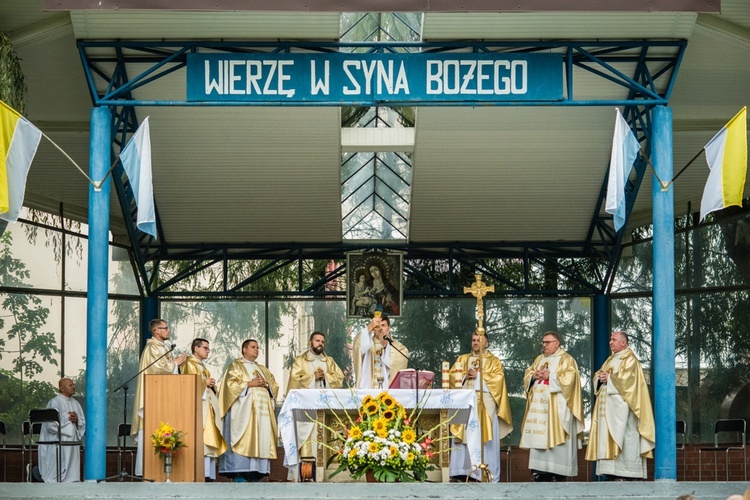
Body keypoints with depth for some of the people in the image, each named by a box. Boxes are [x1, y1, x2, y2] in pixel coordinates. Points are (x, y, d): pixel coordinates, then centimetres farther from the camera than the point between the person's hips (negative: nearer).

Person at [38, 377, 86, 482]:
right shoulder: (55, 402, -7)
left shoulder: (76, 404, 15)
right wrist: (67, 419, -8)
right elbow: (51, 425, -15)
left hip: (72, 447, 7)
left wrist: (77, 419, -8)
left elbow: (83, 424, 13)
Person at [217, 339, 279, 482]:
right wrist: (250, 384, -12)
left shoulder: (262, 369, 26)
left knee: (261, 440, -2)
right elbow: (231, 384, -8)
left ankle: (255, 475, -3)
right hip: (243, 410, -6)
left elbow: (274, 385, 20)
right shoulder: (236, 366, 6)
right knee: (243, 440, -14)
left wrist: (266, 384, -1)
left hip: (262, 411, 7)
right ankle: (238, 475, -17)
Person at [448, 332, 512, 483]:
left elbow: (497, 378, -5)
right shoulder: (462, 359, 20)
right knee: (463, 436, -4)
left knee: (485, 439, -7)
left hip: (485, 404, -3)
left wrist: (478, 376, -9)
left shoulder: (494, 361, 11)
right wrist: (464, 377, -7)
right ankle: (462, 471, -3)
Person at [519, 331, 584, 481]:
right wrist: (533, 376, -2)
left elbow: (569, 379, -11)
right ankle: (539, 473, 1)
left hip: (556, 406, -6)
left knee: (554, 435, -11)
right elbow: (527, 376, 19)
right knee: (538, 438, 0)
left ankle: (558, 474, -10)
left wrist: (550, 376, -13)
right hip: (538, 406, 6)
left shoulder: (566, 359, 1)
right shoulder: (539, 359, 22)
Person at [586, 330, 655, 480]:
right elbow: (597, 375, 19)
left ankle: (623, 474, -18)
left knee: (620, 438, -14)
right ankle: (613, 473, -1)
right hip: (607, 407, 9)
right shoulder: (610, 359, 23)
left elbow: (626, 378, -16)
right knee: (607, 437, 1)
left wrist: (609, 378, -7)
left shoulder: (630, 359, -3)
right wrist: (600, 378, -3)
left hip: (621, 405, -9)